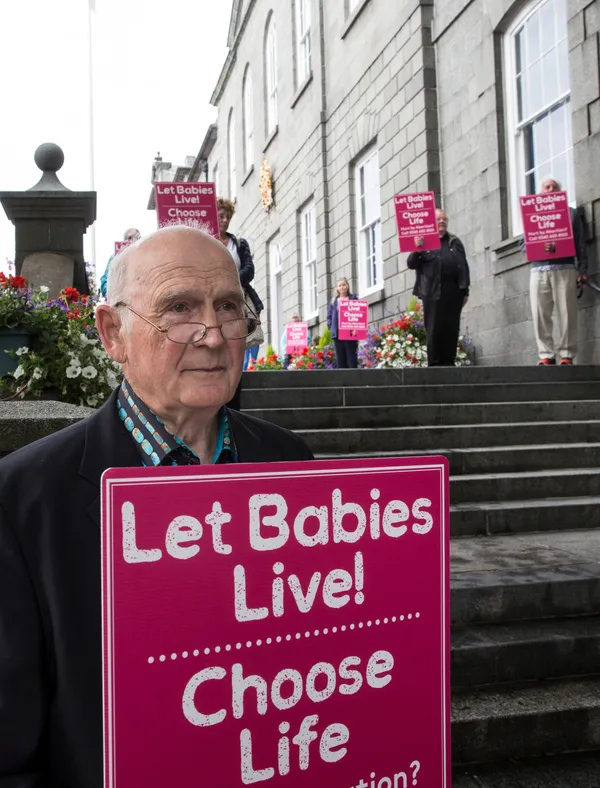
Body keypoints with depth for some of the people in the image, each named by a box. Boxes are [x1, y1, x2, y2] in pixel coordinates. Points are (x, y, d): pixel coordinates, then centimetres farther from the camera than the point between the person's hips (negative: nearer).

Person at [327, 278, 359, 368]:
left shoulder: (353, 299, 8)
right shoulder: (333, 301, 16)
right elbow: (329, 316, 15)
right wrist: (331, 327, 0)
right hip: (337, 333, 3)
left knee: (351, 358, -5)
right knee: (340, 359, 2)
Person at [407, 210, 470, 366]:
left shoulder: (455, 242, 18)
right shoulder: (423, 241, 9)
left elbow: (464, 267, 14)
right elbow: (411, 264, 2)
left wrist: (465, 290, 6)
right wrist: (417, 249, -16)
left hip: (453, 291, 3)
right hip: (433, 292, -3)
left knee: (451, 329, 2)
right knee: (434, 329, -3)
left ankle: (449, 362, 7)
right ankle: (434, 363, 0)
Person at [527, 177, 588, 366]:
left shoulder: (571, 213, 17)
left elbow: (580, 243, 10)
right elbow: (524, 244, 10)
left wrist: (582, 269, 0)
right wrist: (540, 246, -11)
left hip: (565, 269, -1)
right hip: (539, 270, 1)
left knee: (566, 314, -6)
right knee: (540, 315, -5)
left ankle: (566, 356, -4)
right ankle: (546, 355, -2)